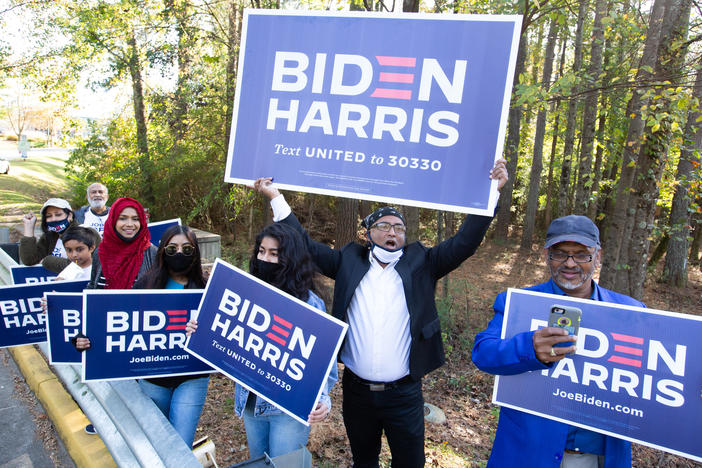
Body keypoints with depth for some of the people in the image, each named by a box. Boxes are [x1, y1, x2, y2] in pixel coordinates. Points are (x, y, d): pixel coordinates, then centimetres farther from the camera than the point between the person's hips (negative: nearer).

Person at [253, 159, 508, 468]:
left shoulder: (420, 263, -1)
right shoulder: (349, 261, 1)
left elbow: (464, 243, -8)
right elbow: (306, 245, 1)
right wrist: (276, 198, 0)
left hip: (404, 394, -1)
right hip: (356, 391, 1)